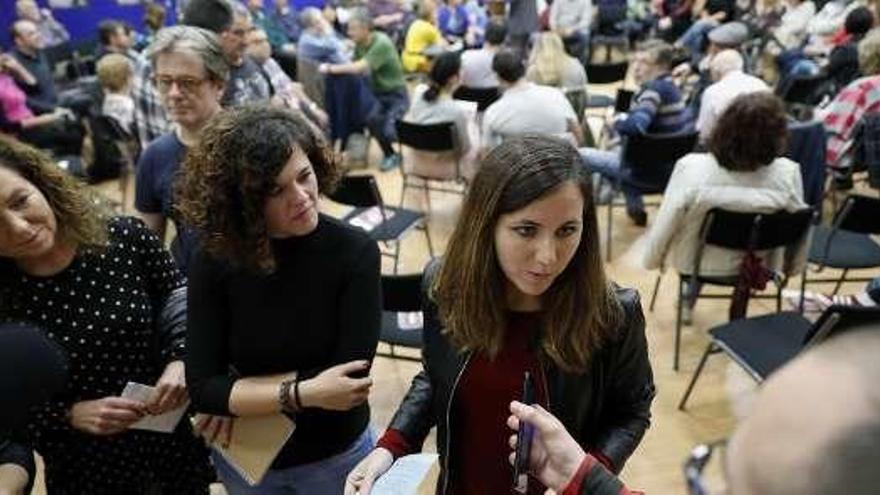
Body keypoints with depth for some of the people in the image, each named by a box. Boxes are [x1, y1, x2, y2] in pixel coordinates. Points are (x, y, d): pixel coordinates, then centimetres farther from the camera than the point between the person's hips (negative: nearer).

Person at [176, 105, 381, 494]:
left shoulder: (355, 252, -22)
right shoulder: (214, 261, -16)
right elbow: (202, 388, -17)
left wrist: (241, 395, -19)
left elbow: (350, 378, -24)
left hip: (336, 457, -1)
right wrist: (301, 393, -28)